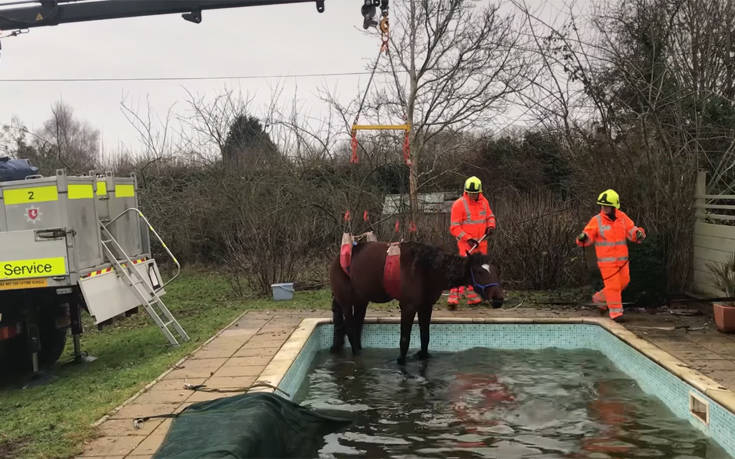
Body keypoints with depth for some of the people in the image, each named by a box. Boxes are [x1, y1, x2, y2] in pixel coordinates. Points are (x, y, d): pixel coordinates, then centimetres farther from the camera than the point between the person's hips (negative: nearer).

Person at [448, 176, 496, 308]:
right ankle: (453, 298, -16)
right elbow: (454, 228, -13)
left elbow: (490, 216, 22)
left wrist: (491, 226, -1)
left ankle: (473, 298, 24)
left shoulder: (483, 201, 7)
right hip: (466, 243, -7)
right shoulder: (459, 204, -12)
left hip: (481, 243, 7)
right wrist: (468, 239, -20)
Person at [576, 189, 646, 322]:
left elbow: (632, 232, 3)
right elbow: (588, 238, -9)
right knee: (612, 286, -4)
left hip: (622, 260, 5)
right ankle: (616, 313, 7)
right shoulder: (596, 220, -9)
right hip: (606, 260, -5)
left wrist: (639, 233, -20)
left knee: (623, 282, 13)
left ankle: (600, 299, 31)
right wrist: (582, 238, -32)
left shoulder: (622, 217, 2)